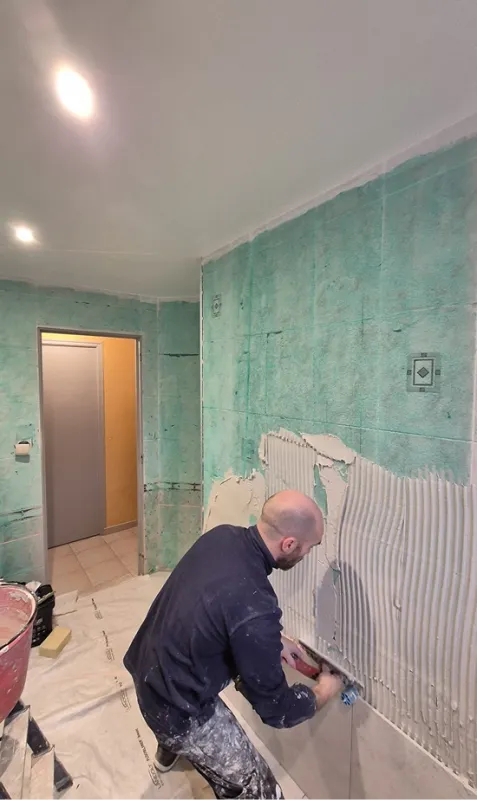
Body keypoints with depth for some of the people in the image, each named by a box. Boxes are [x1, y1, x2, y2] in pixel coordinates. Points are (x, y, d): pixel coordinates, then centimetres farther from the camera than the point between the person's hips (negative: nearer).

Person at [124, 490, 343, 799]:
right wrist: (323, 693, 0)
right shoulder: (255, 608, -37)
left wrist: (273, 639, 10)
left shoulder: (222, 535, -14)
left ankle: (169, 749, 66)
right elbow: (275, 709, -19)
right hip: (176, 708, -8)